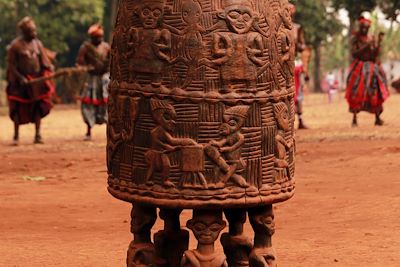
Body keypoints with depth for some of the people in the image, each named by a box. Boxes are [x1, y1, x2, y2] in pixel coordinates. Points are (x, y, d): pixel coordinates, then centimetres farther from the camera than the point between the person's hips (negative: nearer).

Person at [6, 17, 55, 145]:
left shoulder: (37, 43, 6)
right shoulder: (16, 45, -9)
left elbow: (43, 59, 5)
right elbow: (11, 65, -9)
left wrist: (49, 67, -17)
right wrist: (20, 78, -18)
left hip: (37, 80, 5)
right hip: (21, 81, -4)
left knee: (38, 107, 3)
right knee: (18, 108, -1)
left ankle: (37, 135, 9)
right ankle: (16, 136, 7)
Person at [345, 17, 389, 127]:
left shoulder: (372, 39, 8)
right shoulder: (355, 39, -1)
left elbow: (376, 54, 0)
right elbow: (354, 54, -11)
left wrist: (379, 42, -12)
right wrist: (366, 46, -18)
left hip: (372, 67, 3)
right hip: (359, 68, -3)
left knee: (376, 93, 0)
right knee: (357, 94, -9)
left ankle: (377, 118, 6)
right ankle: (354, 119, -6)